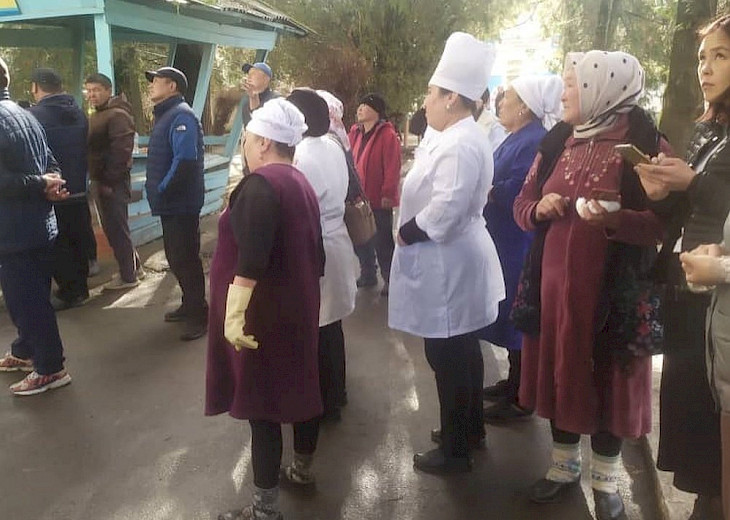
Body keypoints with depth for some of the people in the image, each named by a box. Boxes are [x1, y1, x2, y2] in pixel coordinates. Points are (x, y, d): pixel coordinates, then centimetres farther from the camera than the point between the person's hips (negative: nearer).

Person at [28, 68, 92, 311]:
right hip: (78, 191, 6)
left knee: (57, 246, 4)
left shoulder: (33, 116, -15)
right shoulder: (79, 114, 5)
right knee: (78, 241, 14)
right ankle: (80, 288, 22)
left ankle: (68, 293, 9)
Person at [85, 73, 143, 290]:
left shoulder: (117, 115, -12)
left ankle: (128, 276, 4)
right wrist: (95, 179, 13)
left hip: (112, 181, -10)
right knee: (113, 228, 15)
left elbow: (121, 150, -21)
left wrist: (109, 180, -22)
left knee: (117, 229, -5)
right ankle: (134, 268, 26)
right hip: (100, 180, 10)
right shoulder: (96, 116, 19)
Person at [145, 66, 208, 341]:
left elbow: (186, 160, -28)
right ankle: (190, 305, 31)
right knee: (176, 257, 17)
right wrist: (156, 190, 12)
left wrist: (161, 191, -20)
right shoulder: (166, 115, 17)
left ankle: (200, 315, 6)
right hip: (170, 203, 10)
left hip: (181, 204, -10)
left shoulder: (181, 116, -15)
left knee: (185, 259, -4)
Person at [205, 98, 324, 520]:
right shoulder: (301, 183, 9)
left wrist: (234, 315, -27)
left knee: (261, 397, -1)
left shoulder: (260, 186, -17)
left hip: (264, 313, -9)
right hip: (299, 306, 9)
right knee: (300, 383, 20)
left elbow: (250, 260, -28)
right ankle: (304, 466, 40)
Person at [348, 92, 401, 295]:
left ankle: (390, 280, 17)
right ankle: (368, 275, 33)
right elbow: (350, 162, 11)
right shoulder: (355, 132, 8)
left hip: (378, 200, -7)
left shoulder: (387, 135, -14)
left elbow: (392, 168, -17)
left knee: (382, 241, 3)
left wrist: (387, 194, -19)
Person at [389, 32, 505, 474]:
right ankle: (471, 429, 37)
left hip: (448, 265, -11)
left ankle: (455, 449, 18)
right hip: (454, 260, 11)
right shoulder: (462, 136, 12)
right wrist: (412, 228, 10)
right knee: (462, 352, 20)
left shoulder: (460, 143, -22)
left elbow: (445, 209, -30)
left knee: (448, 358, 2)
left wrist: (406, 232, -15)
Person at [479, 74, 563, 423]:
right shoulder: (518, 138, 13)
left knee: (517, 315, 0)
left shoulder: (533, 142, -19)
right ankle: (514, 381, 32)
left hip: (519, 246, -10)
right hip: (506, 242, 10)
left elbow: (513, 195, -25)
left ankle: (521, 397, 13)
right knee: (509, 313, 17)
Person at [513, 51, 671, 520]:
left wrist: (615, 219, -29)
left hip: (613, 288, -4)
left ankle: (606, 478, 29)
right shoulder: (557, 141, 8)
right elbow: (523, 205, 13)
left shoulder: (646, 144, -9)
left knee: (606, 376, 7)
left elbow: (666, 223, -12)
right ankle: (565, 463, 33)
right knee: (559, 370, 13)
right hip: (555, 280, 5)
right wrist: (540, 207, -10)